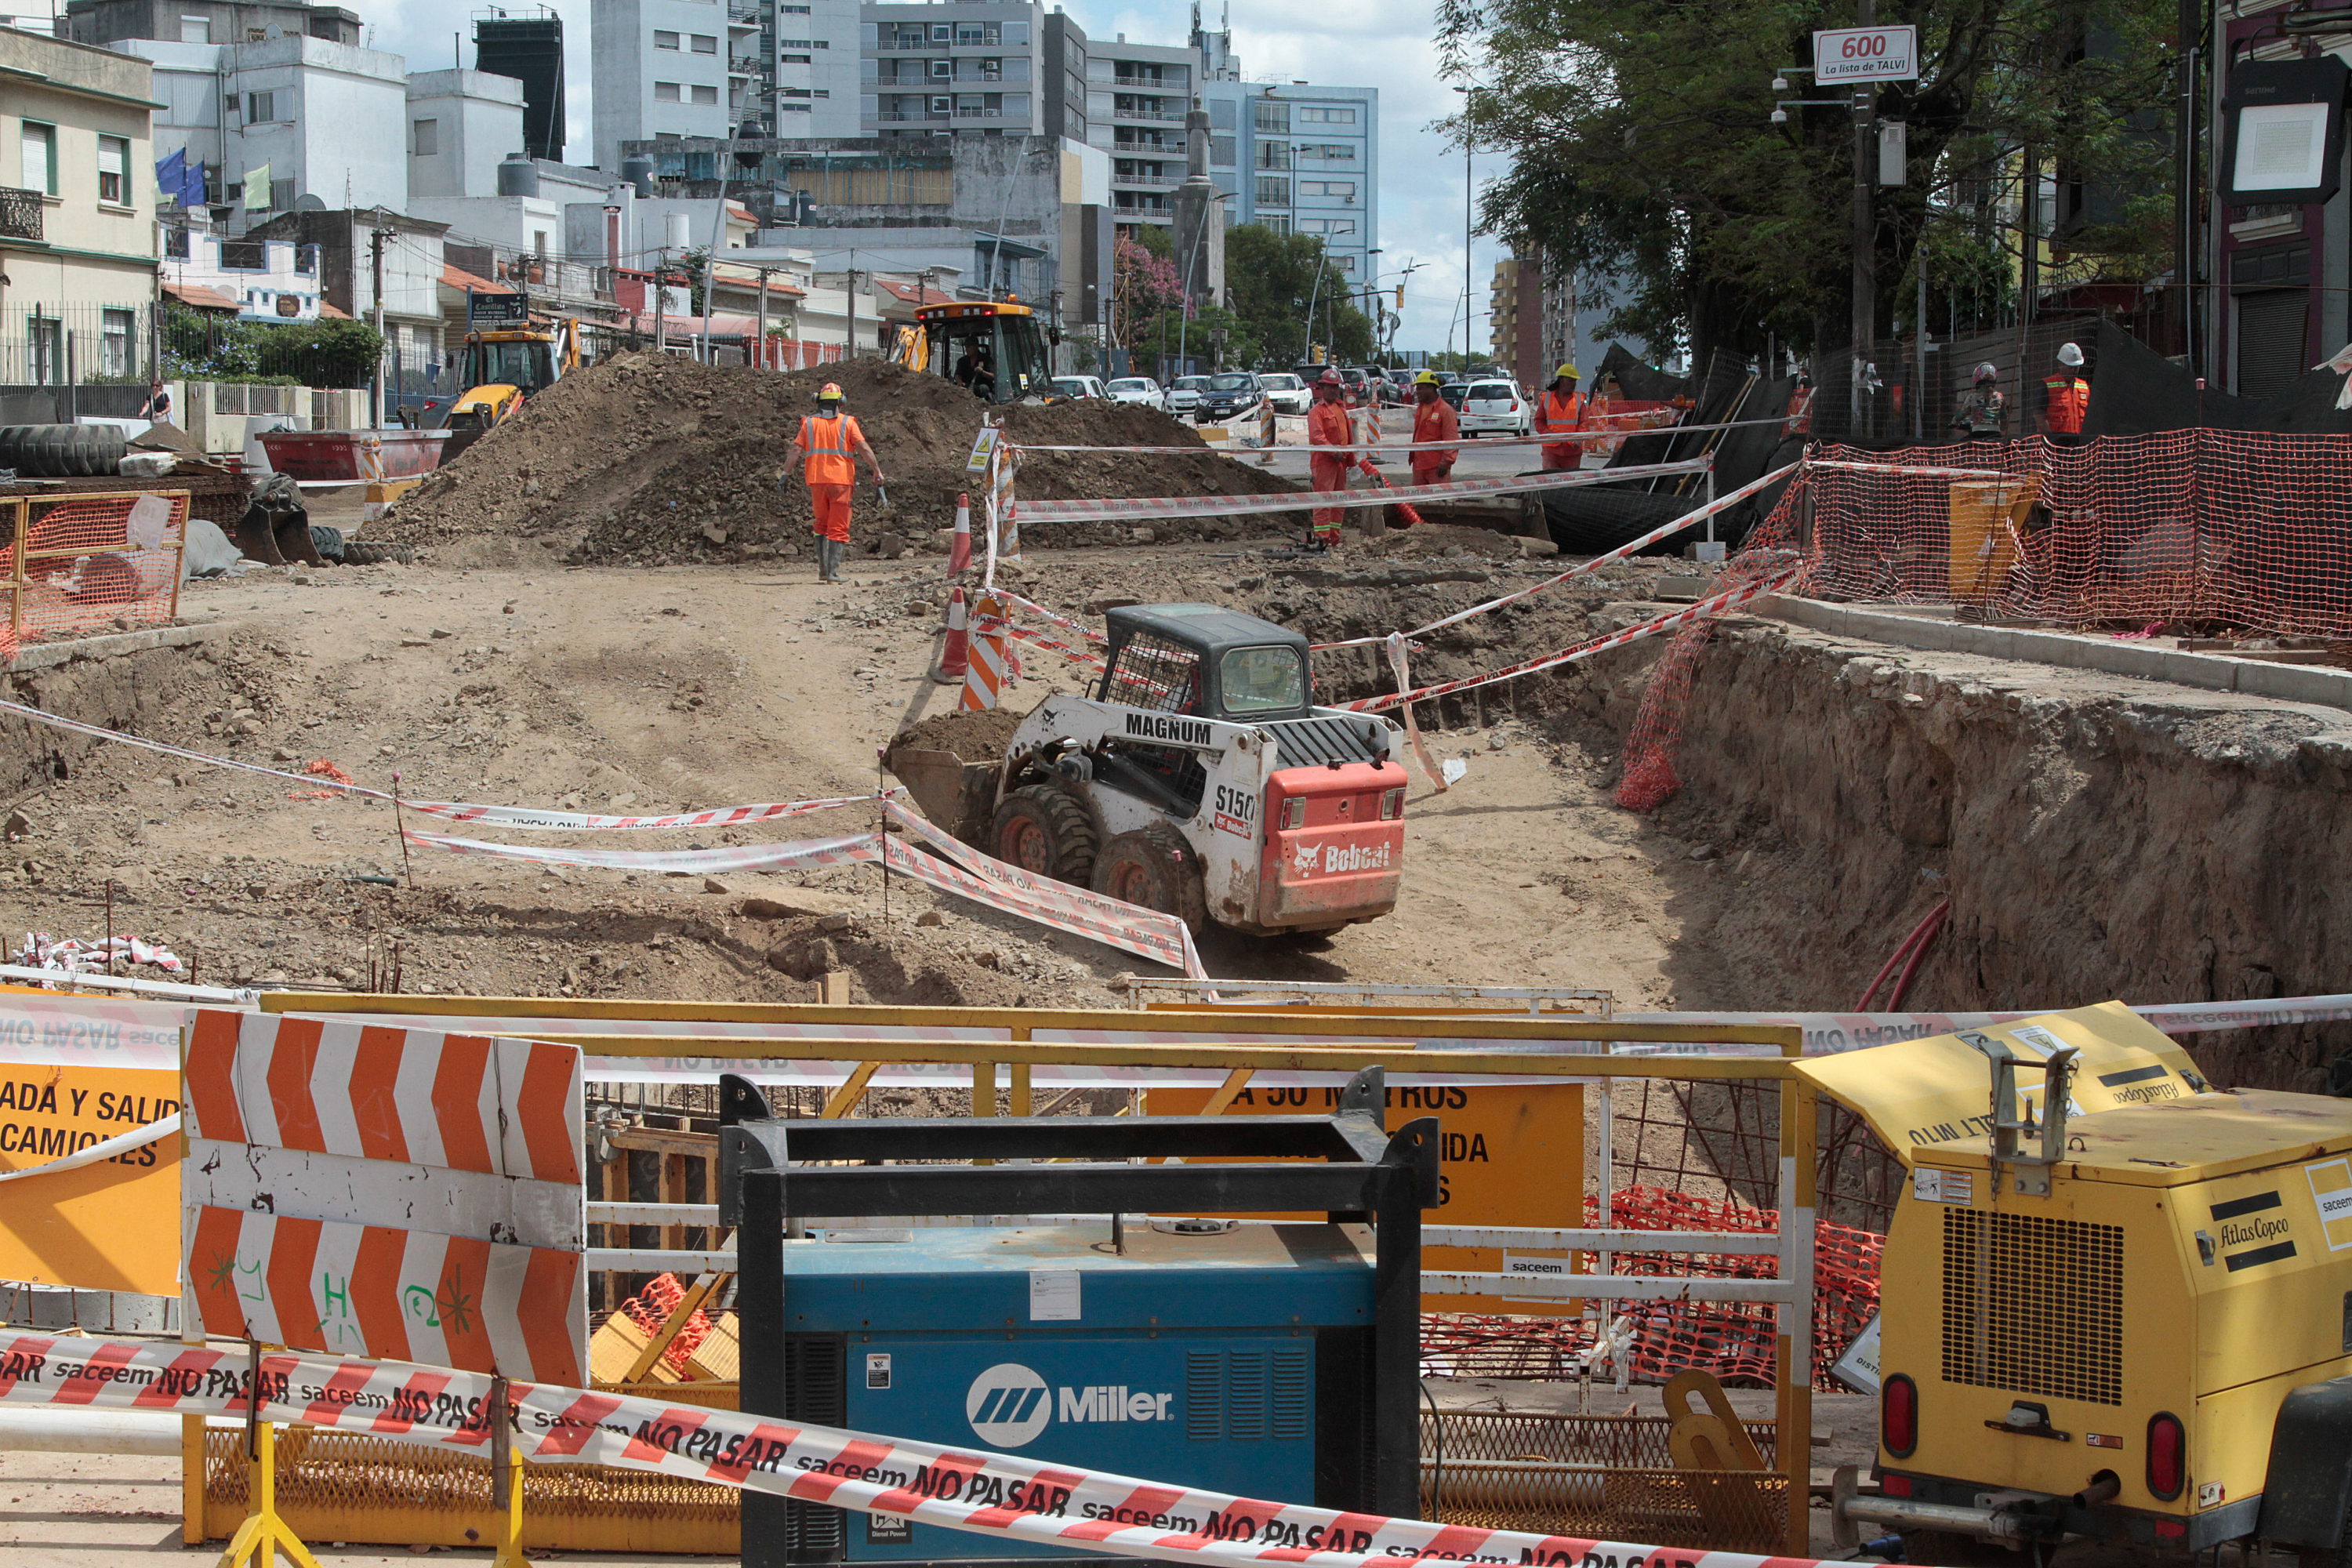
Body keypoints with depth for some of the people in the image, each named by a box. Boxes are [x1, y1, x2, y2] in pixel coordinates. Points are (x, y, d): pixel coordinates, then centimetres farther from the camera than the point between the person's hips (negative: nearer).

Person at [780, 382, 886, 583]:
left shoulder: (809, 423, 6)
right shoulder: (847, 423, 1)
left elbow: (795, 450, 0)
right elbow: (864, 448, -6)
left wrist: (785, 474, 1)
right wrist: (877, 472, -2)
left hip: (816, 481, 2)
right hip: (841, 480, -2)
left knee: (821, 525, 16)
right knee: (838, 529, 1)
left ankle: (823, 570, 9)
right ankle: (833, 572, -8)